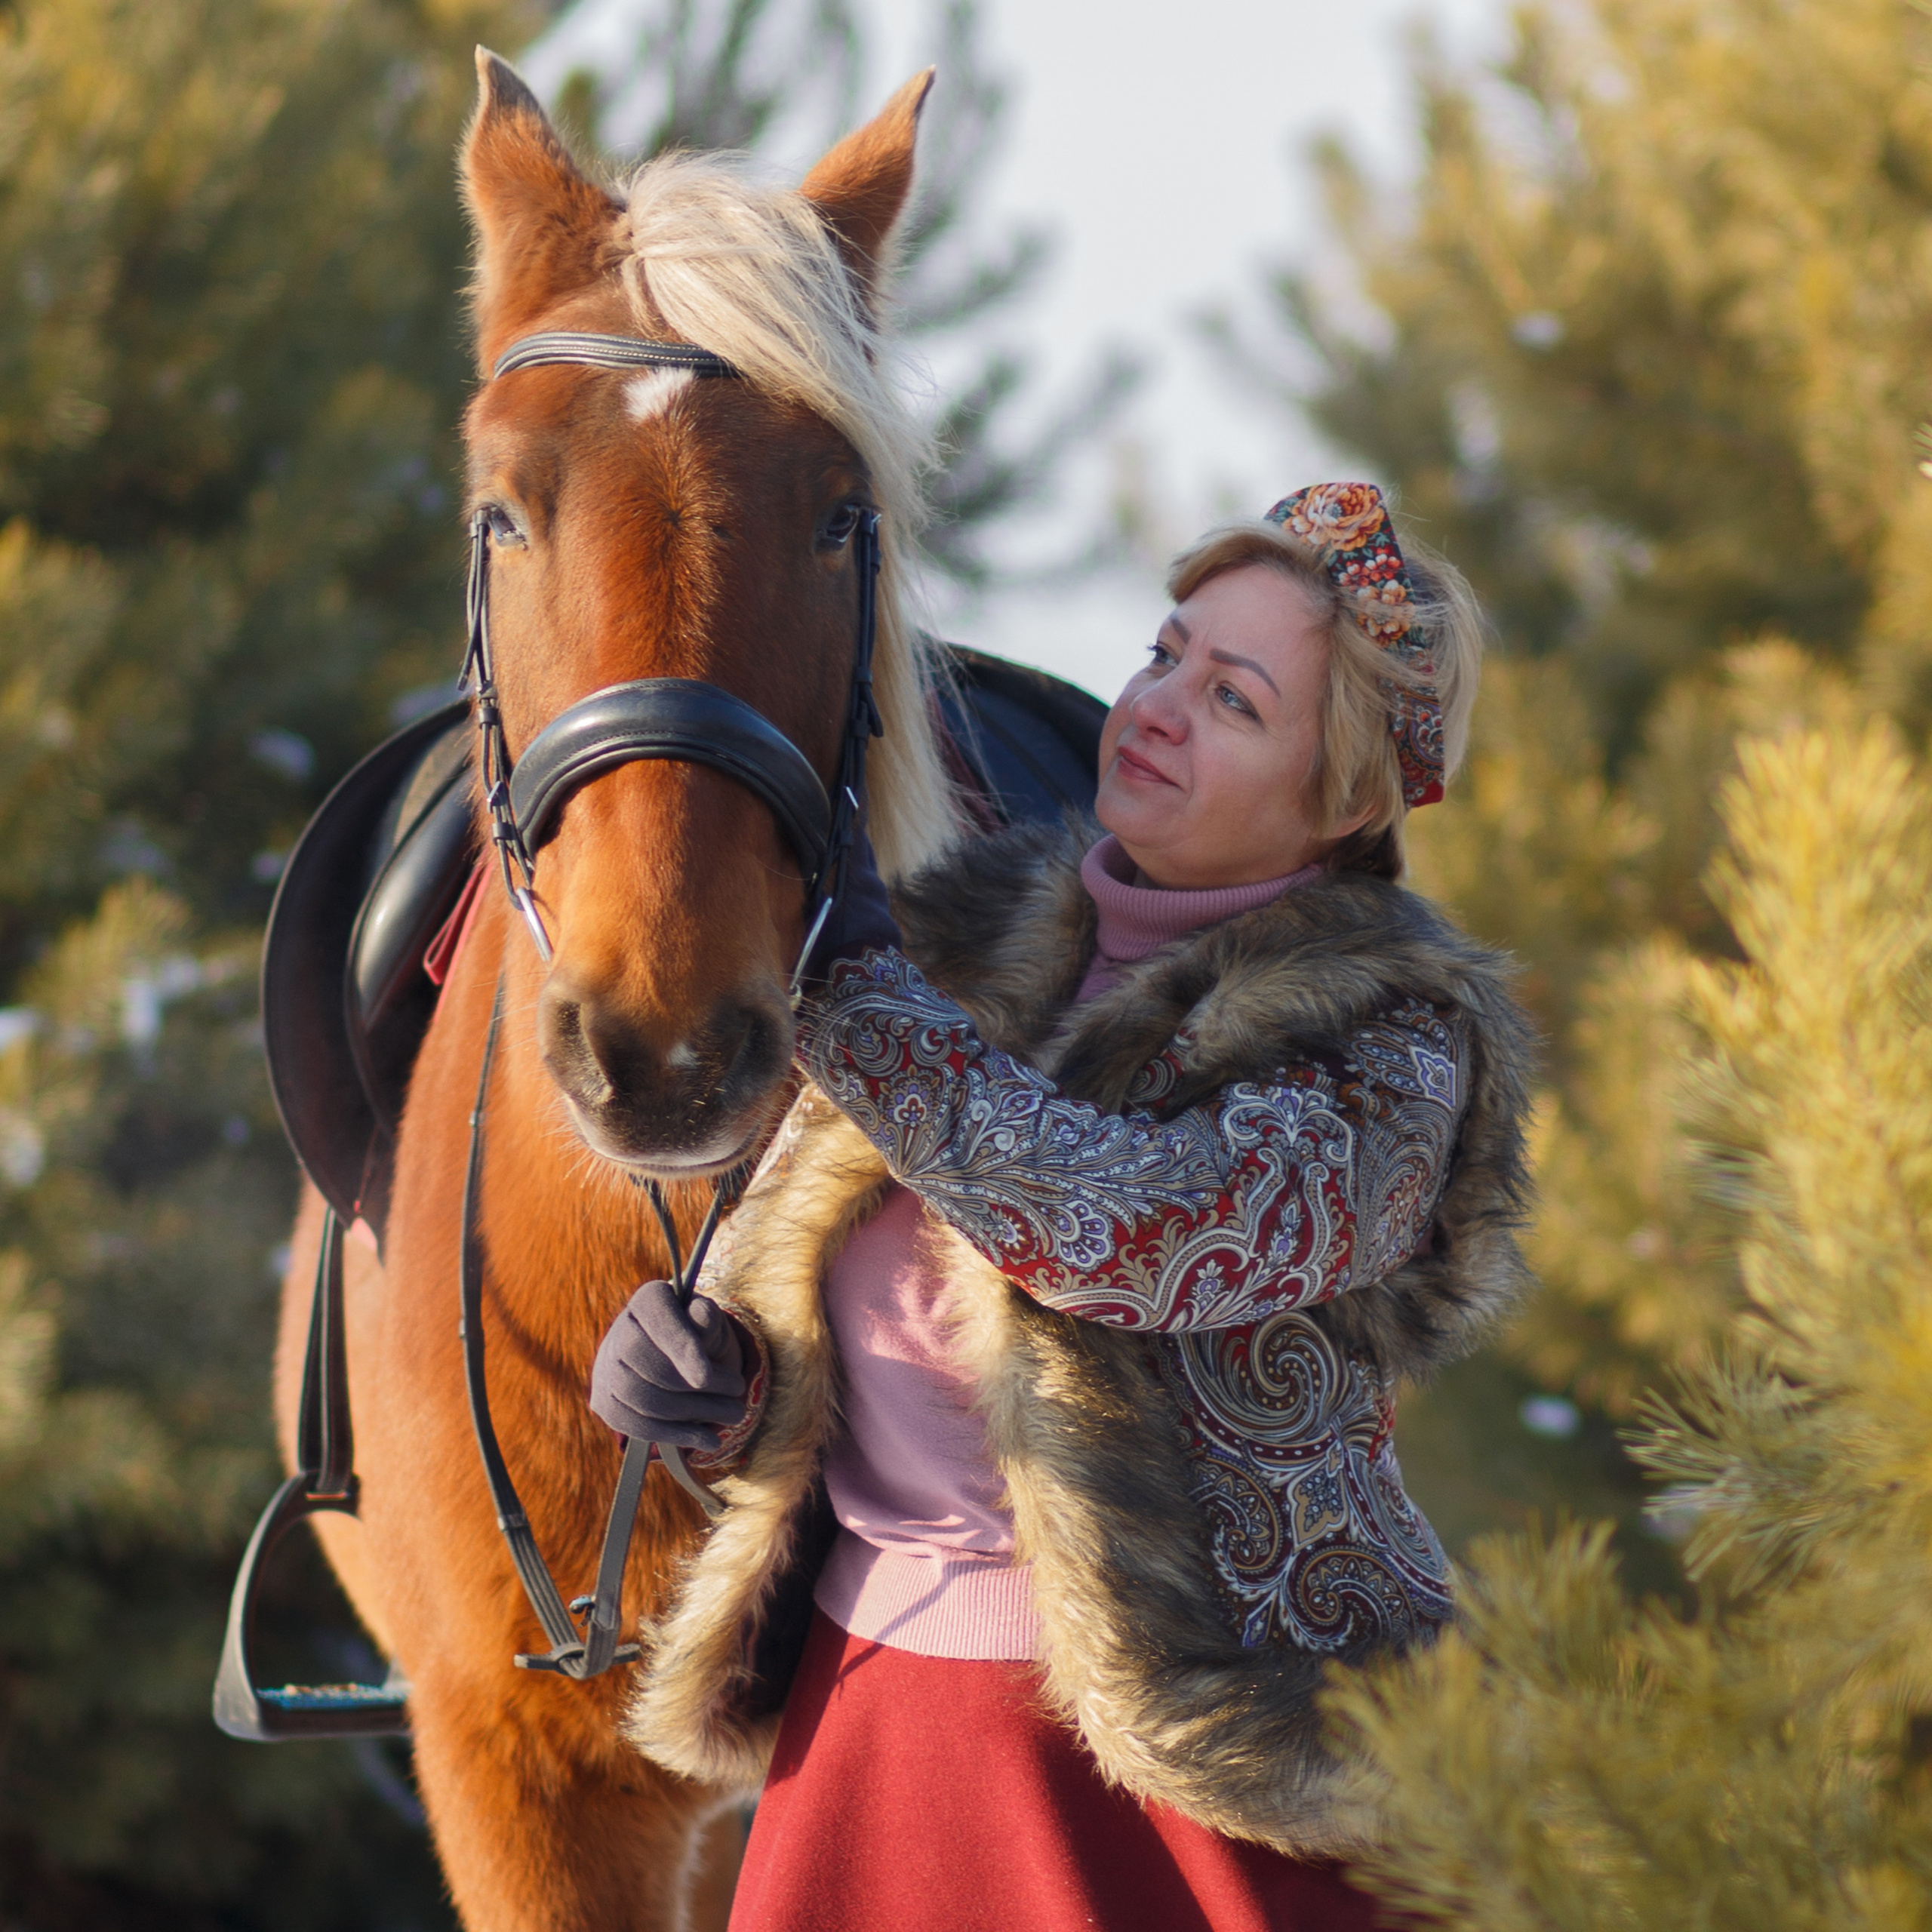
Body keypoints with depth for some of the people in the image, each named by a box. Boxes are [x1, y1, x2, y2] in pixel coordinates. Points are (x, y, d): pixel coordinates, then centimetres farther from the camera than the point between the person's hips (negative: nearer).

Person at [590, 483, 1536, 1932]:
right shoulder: (972, 946, 7)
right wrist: (727, 1390, -9)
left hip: (1198, 1760, -5)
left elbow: (1132, 1228, -29)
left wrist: (841, 971, -21)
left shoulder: (1385, 1049, -10)